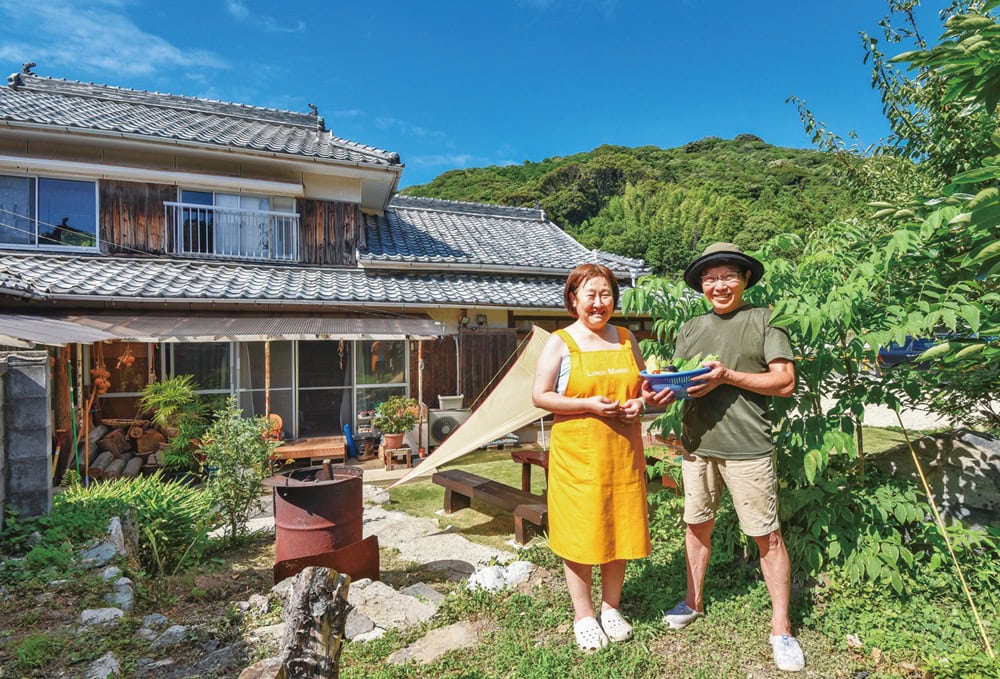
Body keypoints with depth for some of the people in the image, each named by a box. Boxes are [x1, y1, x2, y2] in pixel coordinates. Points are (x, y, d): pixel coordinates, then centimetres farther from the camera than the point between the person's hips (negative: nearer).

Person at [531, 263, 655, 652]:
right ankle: (583, 616, 24)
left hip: (623, 450, 4)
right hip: (577, 453, -4)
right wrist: (588, 405, -18)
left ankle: (611, 608, 33)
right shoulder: (560, 343, -5)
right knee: (580, 531, 5)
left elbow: (642, 385, 19)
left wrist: (639, 401, -4)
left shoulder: (625, 339, 9)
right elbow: (540, 396, -8)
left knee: (620, 527, 12)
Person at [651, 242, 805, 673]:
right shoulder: (691, 329, 11)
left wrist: (728, 377, -19)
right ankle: (694, 601, 35)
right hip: (697, 444, 5)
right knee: (697, 524, 15)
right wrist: (664, 392, -11)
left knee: (766, 535, 3)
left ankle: (781, 628, 20)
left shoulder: (764, 321, -2)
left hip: (747, 448, -4)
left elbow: (785, 382, -8)